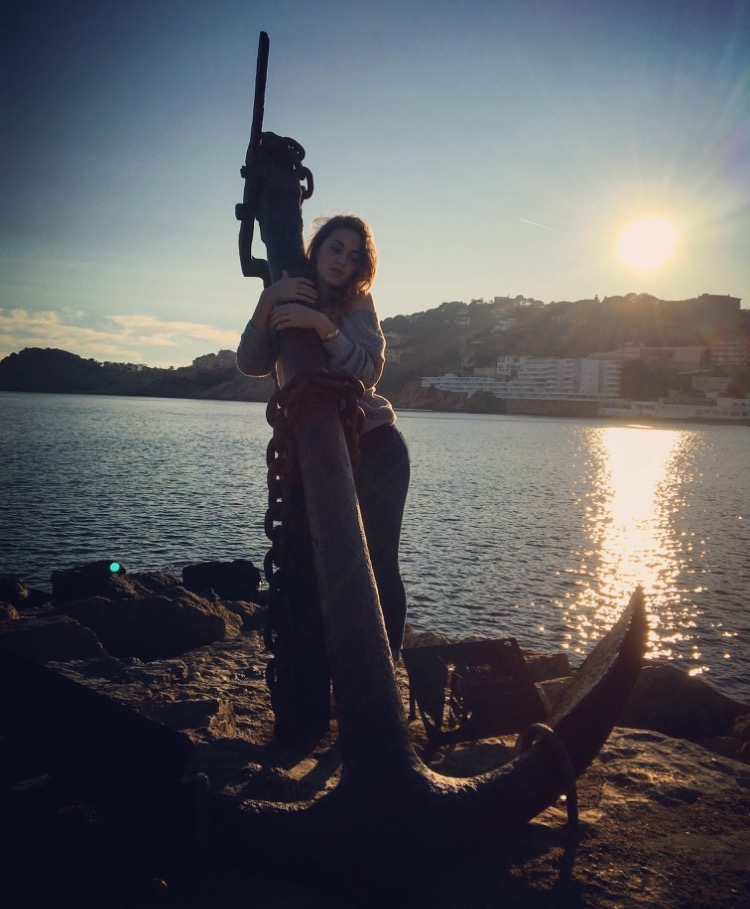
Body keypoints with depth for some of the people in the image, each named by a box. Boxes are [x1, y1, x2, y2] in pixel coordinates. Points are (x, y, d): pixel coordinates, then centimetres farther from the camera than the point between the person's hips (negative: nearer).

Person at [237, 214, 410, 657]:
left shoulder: (357, 304, -4)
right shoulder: (290, 299, 5)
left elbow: (368, 370, -22)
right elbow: (252, 364, -12)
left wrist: (322, 325, -35)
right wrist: (268, 302, -25)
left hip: (374, 450, -3)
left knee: (379, 564, -6)